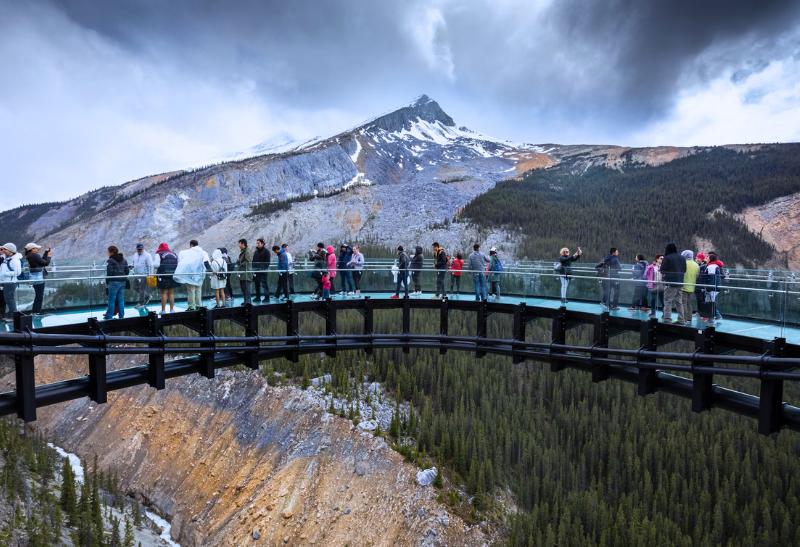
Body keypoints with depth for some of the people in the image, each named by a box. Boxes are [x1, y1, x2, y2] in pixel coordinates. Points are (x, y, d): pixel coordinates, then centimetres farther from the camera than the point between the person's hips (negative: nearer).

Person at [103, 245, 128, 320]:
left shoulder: (110, 261, -9)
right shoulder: (124, 260, 12)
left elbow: (109, 273, -12)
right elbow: (126, 271, 14)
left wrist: (107, 283, -4)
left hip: (114, 282, -6)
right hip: (122, 282, 6)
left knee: (111, 300, 0)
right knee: (121, 300, 9)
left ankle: (109, 316, 5)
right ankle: (121, 316, 11)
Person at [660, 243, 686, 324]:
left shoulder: (667, 258, -10)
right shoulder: (682, 258, 11)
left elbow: (662, 270, -10)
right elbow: (684, 270, 15)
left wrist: (663, 276, 8)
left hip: (670, 283, -7)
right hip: (680, 283, 7)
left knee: (668, 302, -4)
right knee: (679, 302, 13)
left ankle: (667, 319, -8)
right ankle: (681, 320, 17)